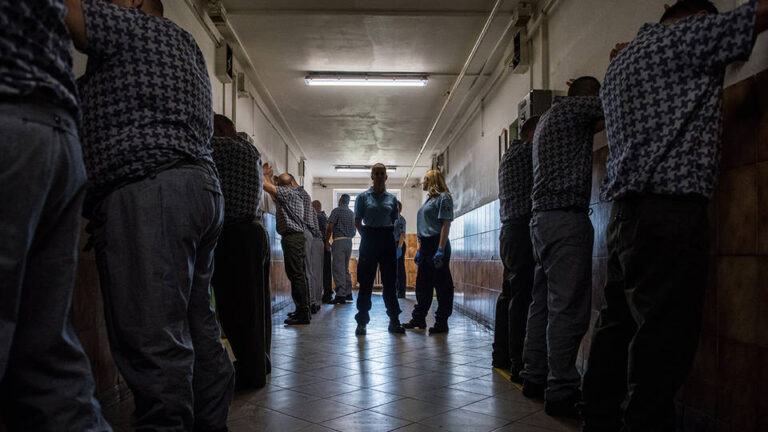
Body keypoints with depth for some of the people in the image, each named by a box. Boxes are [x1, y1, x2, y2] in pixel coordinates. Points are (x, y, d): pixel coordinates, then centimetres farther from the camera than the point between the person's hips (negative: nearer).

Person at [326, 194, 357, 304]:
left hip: (339, 241, -7)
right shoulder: (352, 213, 16)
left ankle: (341, 295, -13)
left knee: (338, 269, -8)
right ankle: (348, 293, 17)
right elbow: (355, 232, 19)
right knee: (346, 268, 15)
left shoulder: (336, 211, -4)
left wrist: (326, 241, -5)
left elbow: (330, 228, -11)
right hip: (349, 242, 7)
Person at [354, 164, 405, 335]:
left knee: (390, 282, 6)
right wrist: (367, 236, -3)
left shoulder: (391, 198, 10)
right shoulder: (363, 197, 4)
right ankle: (362, 322, 8)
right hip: (369, 240, -2)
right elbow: (357, 221, 4)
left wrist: (390, 236, 0)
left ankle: (394, 321, 13)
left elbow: (394, 221, 13)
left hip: (387, 240, 2)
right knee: (365, 282, 0)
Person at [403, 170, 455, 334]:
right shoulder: (429, 199, 20)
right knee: (422, 283, 13)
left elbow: (446, 225, -15)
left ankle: (442, 322, 2)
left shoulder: (443, 198, -7)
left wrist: (440, 250, -22)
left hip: (437, 244, -10)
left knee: (442, 284, -3)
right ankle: (419, 318, 21)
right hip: (426, 246, 10)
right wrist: (420, 250, 18)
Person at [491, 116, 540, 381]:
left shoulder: (510, 155, 25)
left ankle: (501, 355, 21)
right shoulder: (525, 150, -4)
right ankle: (518, 364, -15)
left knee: (510, 294, 14)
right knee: (523, 296, -14)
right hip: (522, 229, -11)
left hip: (510, 231, 11)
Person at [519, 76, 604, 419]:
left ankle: (535, 377, 16)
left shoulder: (547, 119, 26)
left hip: (542, 218, 10)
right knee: (568, 307, -11)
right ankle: (561, 391, -9)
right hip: (566, 217, -10)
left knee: (543, 303, 11)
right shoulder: (572, 107, -2)